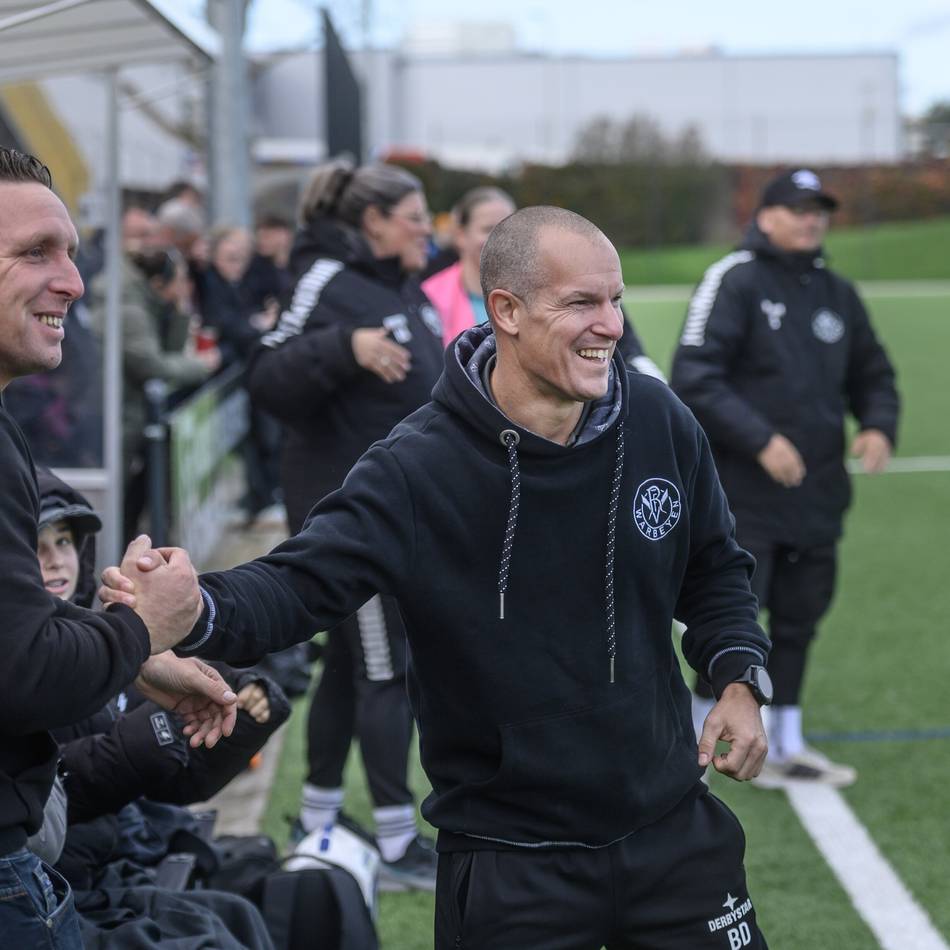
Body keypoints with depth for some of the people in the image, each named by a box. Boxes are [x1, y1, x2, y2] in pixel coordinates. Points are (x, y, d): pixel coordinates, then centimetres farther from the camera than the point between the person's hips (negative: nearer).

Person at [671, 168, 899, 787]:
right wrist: (760, 440, -20)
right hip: (742, 496, -6)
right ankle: (700, 731, 10)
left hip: (817, 493, 6)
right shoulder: (735, 281, -8)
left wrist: (879, 426, -1)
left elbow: (873, 375, 21)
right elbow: (694, 377, -15)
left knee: (799, 619, 13)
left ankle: (787, 745, 25)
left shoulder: (838, 294, 12)